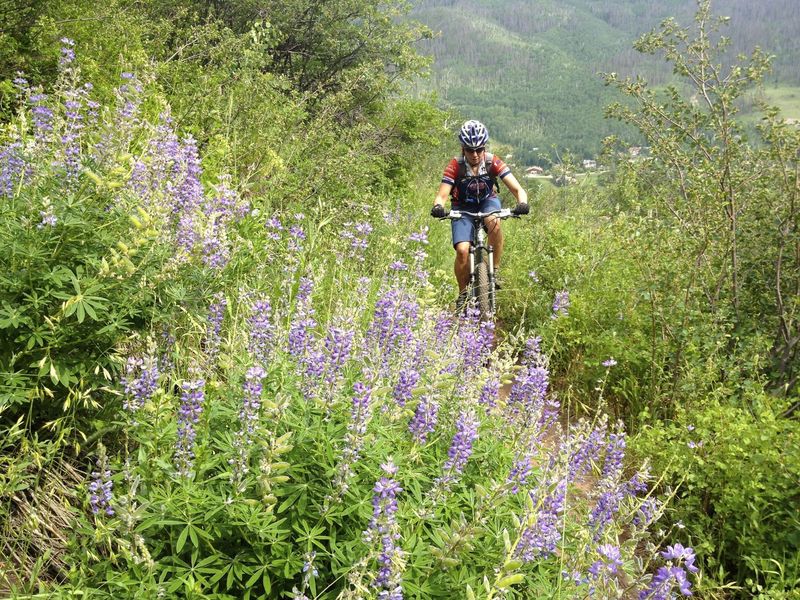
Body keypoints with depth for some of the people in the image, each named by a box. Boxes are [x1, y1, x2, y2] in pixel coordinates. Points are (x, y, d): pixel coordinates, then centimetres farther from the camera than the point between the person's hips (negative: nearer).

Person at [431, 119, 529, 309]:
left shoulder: (493, 162, -21)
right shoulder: (455, 166, -23)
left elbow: (517, 189, -25)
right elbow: (442, 195, -26)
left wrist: (522, 203, -47)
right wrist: (438, 207, -49)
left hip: (488, 202, 1)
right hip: (463, 208, 0)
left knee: (494, 222, -37)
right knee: (462, 250, -22)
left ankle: (495, 270, -19)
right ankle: (463, 293, 1)